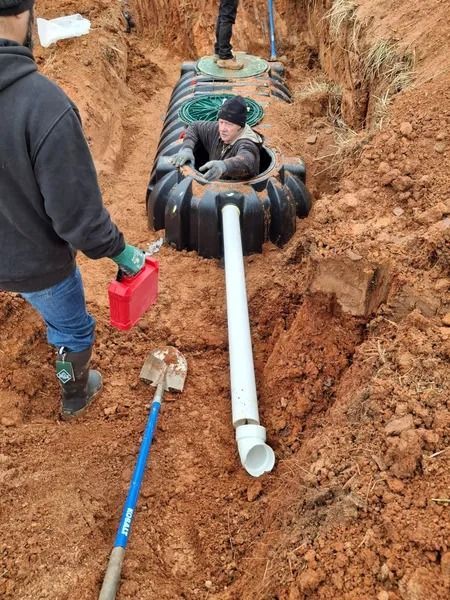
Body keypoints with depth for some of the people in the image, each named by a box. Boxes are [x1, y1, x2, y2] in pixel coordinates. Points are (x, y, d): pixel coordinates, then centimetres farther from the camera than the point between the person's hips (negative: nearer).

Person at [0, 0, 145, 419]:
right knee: (74, 329, 23)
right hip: (34, 260, -4)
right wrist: (119, 251, -9)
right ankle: (75, 397, 47)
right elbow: (77, 212, -27)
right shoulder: (44, 103, -33)